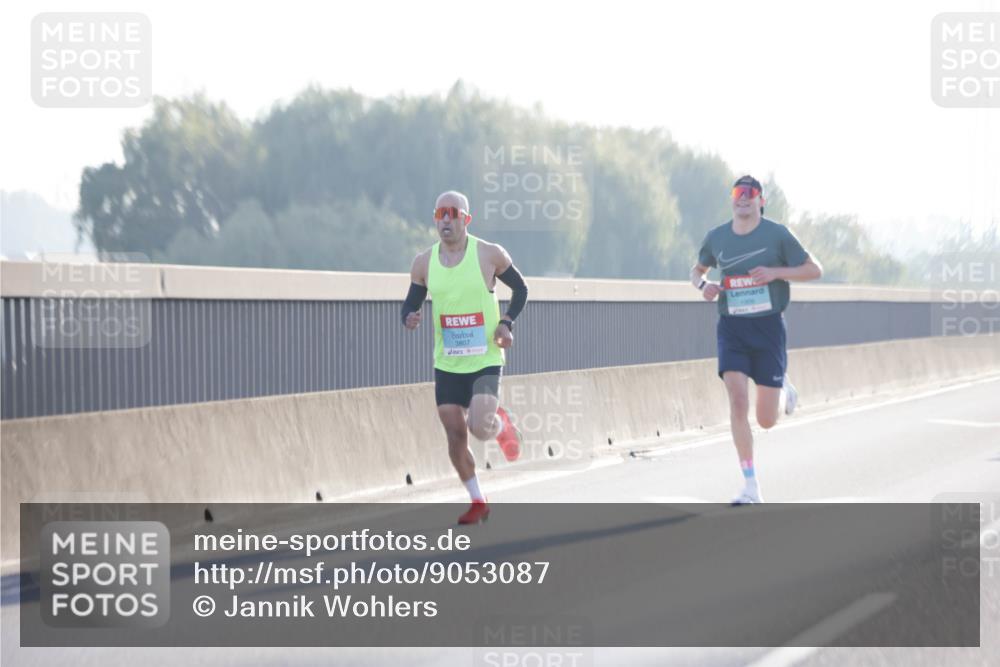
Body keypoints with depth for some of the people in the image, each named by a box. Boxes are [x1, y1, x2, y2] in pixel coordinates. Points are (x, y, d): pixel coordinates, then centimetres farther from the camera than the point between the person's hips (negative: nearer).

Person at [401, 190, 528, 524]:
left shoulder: (490, 254, -7)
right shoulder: (424, 262, 0)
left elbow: (521, 289, 6)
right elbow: (411, 303, 9)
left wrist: (507, 322, -9)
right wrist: (409, 318, -14)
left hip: (486, 361, -3)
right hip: (447, 365, 3)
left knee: (479, 427, -20)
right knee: (455, 436, 2)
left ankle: (501, 424, 18)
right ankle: (477, 501, 21)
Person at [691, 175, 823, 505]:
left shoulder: (777, 234, -4)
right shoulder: (716, 237, 4)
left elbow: (814, 269, -1)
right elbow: (697, 269, 22)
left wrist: (775, 272, -16)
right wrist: (703, 284, -3)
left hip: (768, 326, -2)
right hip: (731, 328, 2)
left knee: (767, 419, 0)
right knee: (737, 400, -17)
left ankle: (783, 387, 39)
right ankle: (751, 487, -10)